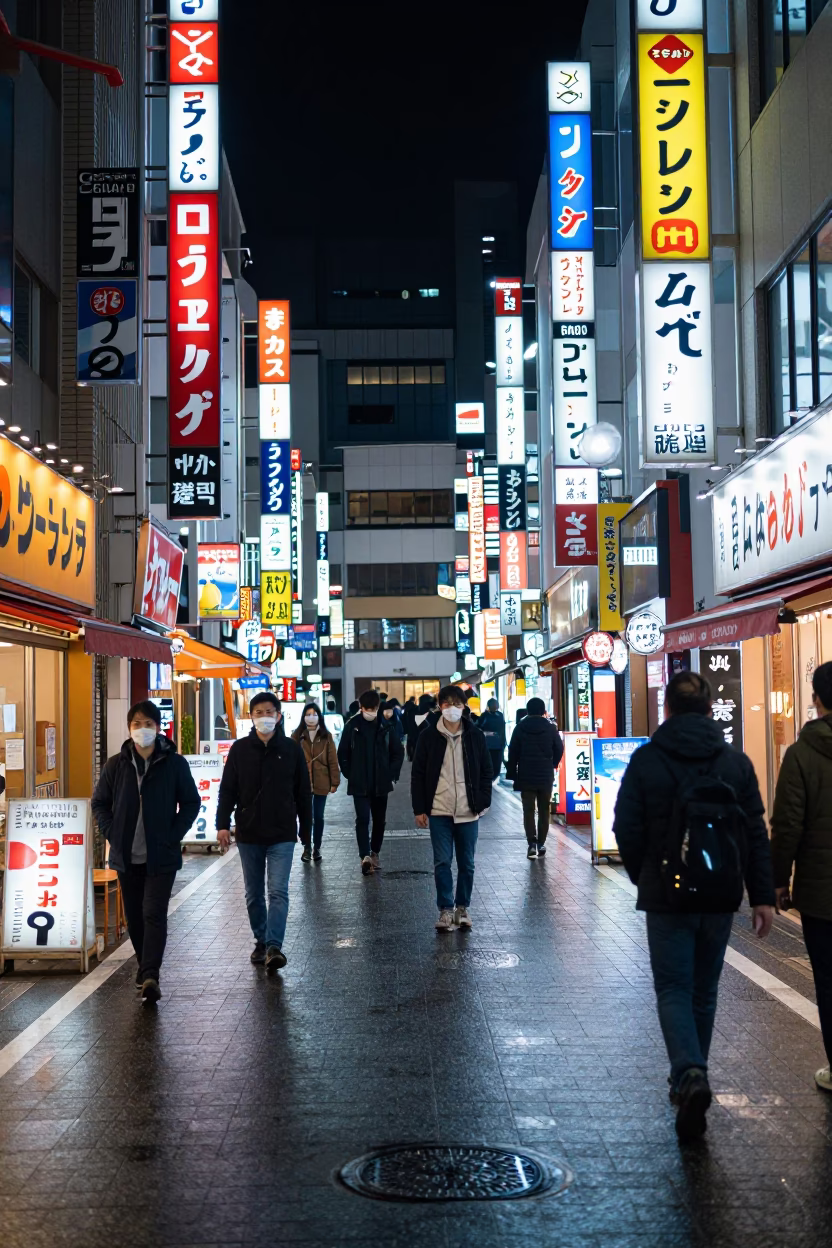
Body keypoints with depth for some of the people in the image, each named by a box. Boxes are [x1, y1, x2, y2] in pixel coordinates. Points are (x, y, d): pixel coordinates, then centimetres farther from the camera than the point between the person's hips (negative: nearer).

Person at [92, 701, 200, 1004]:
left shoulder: (174, 763, -4)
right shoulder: (116, 764, 2)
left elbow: (191, 802, 2)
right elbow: (99, 802, 11)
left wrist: (173, 835, -7)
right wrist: (111, 834, -1)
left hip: (161, 856, -3)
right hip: (127, 855, 3)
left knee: (154, 914, -11)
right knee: (134, 915, 12)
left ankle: (150, 975, -14)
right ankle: (145, 966, 29)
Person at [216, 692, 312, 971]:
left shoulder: (291, 749, 0)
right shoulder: (240, 749, 2)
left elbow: (303, 793, 6)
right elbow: (227, 790, 3)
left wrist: (306, 829, 8)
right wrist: (222, 824, -7)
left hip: (282, 835, -2)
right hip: (248, 834, 2)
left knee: (278, 891, -11)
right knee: (253, 894, 11)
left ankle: (274, 947, -14)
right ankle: (261, 942, 24)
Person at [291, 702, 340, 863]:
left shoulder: (326, 736, 2)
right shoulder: (297, 735, 0)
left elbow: (333, 760, 2)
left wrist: (334, 782, -1)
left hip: (321, 783, 1)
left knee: (318, 816, 9)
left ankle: (317, 848, 21)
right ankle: (307, 847, 20)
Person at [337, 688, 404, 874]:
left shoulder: (386, 727, -2)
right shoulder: (352, 727, -3)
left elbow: (398, 753, 6)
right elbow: (342, 754, 4)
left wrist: (392, 775, 1)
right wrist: (350, 775, 0)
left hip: (381, 784, 2)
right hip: (359, 784, -2)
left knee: (379, 820, 12)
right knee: (362, 819, -12)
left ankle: (375, 853, 28)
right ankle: (365, 856, -19)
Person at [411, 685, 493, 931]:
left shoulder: (475, 736, 3)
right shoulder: (429, 736, 0)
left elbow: (485, 771, 9)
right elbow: (418, 774, 2)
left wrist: (483, 802, 1)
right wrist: (419, 809, -3)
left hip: (468, 811, 1)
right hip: (439, 811, -1)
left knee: (467, 863, 8)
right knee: (442, 862, -1)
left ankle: (462, 907, 21)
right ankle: (446, 909, 8)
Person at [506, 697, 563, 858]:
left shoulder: (520, 728, -3)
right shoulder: (550, 728, -2)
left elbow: (513, 752, -2)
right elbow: (559, 749, 3)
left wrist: (512, 773, 4)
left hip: (526, 776, -1)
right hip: (546, 777, 1)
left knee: (528, 810, 2)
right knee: (544, 811, 11)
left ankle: (532, 843, -11)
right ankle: (541, 844, 9)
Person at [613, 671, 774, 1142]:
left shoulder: (646, 760, -5)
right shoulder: (736, 761, 2)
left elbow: (627, 830, -3)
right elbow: (756, 833, 1)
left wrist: (644, 879, 13)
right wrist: (763, 896, 3)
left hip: (668, 896, -3)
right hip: (721, 896, 3)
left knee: (674, 989, 3)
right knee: (704, 990, 17)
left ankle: (689, 1074, -19)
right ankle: (691, 1078, 27)